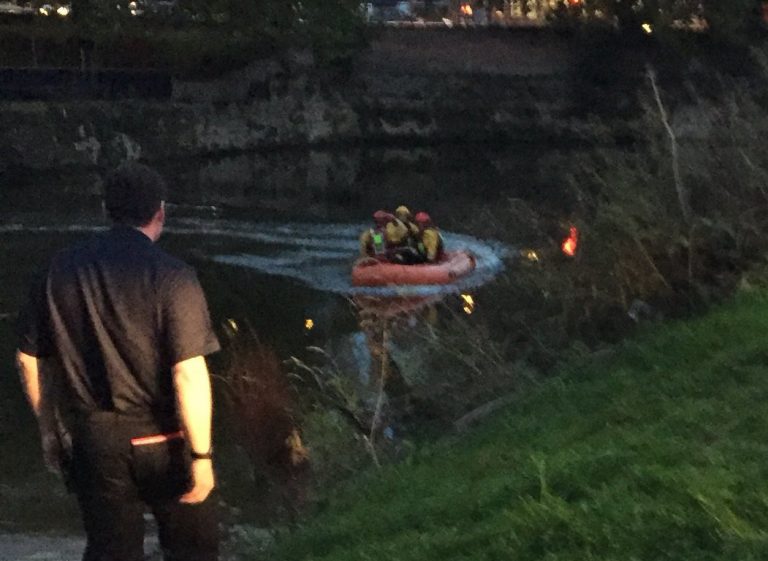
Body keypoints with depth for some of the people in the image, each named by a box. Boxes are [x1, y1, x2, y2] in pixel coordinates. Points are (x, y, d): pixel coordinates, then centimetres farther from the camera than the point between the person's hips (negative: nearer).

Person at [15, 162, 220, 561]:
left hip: (94, 439, 4)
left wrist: (49, 429, 17)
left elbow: (28, 358, 5)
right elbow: (189, 373, -20)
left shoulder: (61, 269, -1)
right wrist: (201, 454, -14)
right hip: (163, 440, -3)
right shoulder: (171, 277, -15)